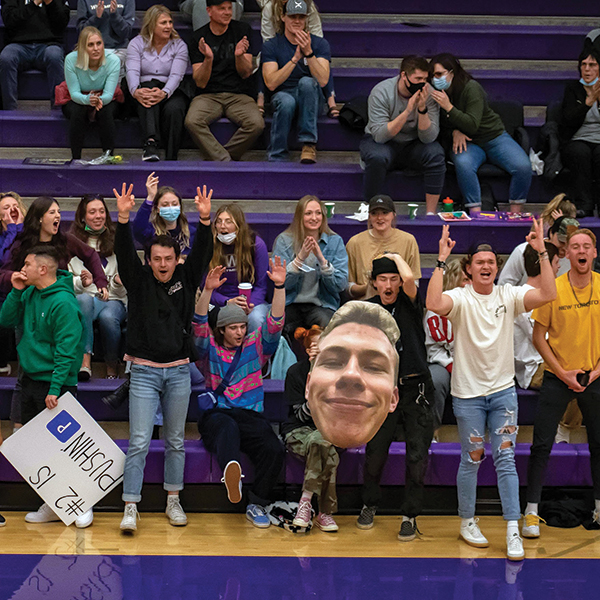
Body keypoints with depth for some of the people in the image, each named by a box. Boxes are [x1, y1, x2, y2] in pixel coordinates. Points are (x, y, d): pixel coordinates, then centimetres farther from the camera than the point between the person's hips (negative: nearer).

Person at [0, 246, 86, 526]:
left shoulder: (63, 302, -17)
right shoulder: (30, 294, 7)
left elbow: (66, 349, -18)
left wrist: (55, 388, -21)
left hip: (54, 383, -8)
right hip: (30, 378, 8)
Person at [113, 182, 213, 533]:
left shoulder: (186, 280, 5)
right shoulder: (139, 281, 1)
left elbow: (203, 254, -7)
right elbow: (125, 253, -14)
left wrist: (205, 220, -23)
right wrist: (124, 218, -29)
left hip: (179, 372, 2)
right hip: (144, 372, -2)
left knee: (176, 441, 11)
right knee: (139, 442, -6)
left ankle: (173, 501, 21)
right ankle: (131, 507, -5)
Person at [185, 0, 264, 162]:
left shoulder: (242, 30, 5)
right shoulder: (198, 37, 3)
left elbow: (245, 74, 1)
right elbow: (200, 82, -3)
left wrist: (239, 56, -20)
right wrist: (208, 59, -21)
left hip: (239, 95, 1)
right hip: (208, 95, -1)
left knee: (257, 124, -30)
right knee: (192, 121, -33)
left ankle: (216, 157, -14)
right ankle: (226, 161, -25)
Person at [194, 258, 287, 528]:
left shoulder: (255, 346, 18)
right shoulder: (210, 348, 14)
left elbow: (275, 323, 6)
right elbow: (199, 323, -3)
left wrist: (279, 286, -7)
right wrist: (208, 291, -18)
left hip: (250, 415, 2)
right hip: (216, 413, -2)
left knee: (274, 450, -29)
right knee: (227, 427, -41)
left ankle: (257, 504, -19)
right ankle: (231, 472, -73)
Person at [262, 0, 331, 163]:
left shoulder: (320, 44, 3)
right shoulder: (271, 46, 2)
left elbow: (323, 81, -13)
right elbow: (271, 83, -13)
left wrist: (308, 53, -25)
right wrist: (295, 59, -23)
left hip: (311, 101, 1)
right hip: (283, 95, -1)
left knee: (306, 82, -34)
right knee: (286, 101, -37)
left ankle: (308, 144, -32)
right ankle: (276, 159, -29)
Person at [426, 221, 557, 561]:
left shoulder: (509, 295, 0)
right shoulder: (460, 298, -9)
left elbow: (548, 294, -14)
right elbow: (434, 304, -31)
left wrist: (542, 252, -19)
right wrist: (442, 261, -31)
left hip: (503, 390, 2)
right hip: (468, 393, -2)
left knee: (506, 460, 0)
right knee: (472, 460, 8)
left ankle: (513, 531, 0)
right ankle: (468, 522, 25)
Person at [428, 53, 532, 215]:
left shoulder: (471, 88, -16)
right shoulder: (435, 93, -3)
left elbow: (472, 125, -23)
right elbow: (442, 127, 8)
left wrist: (449, 107, -31)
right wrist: (454, 132, -14)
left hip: (494, 136, -1)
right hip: (466, 142, 1)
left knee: (523, 167, -26)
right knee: (463, 164, -37)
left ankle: (515, 213, -11)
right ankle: (475, 214, -33)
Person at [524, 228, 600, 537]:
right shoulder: (553, 290, -11)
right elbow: (539, 336, -5)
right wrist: (563, 373, -11)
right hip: (557, 379, -2)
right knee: (541, 445, -3)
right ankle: (532, 511, 5)